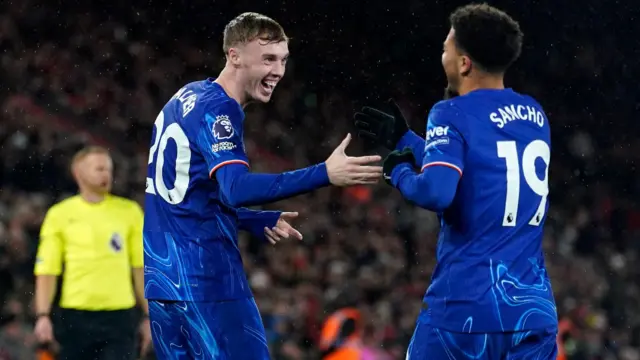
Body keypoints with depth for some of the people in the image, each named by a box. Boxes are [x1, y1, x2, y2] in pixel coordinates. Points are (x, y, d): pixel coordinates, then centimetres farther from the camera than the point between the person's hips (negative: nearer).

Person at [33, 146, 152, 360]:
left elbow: (141, 267, 10)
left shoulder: (129, 211, 8)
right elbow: (47, 270, 2)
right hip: (75, 317, 0)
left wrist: (148, 316, 6)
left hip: (120, 318, 0)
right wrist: (43, 316, -9)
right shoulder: (60, 214, 4)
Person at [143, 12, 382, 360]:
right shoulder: (216, 109, -13)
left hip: (161, 275, 9)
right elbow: (236, 188, -29)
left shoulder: (186, 98, 15)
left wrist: (260, 222, 18)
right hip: (203, 276, -9)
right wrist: (324, 174, -37)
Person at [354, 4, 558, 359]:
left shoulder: (452, 114, -7)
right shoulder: (535, 115, 13)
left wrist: (400, 171, -1)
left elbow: (437, 193, -22)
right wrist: (404, 140, 31)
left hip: (465, 306, -5)